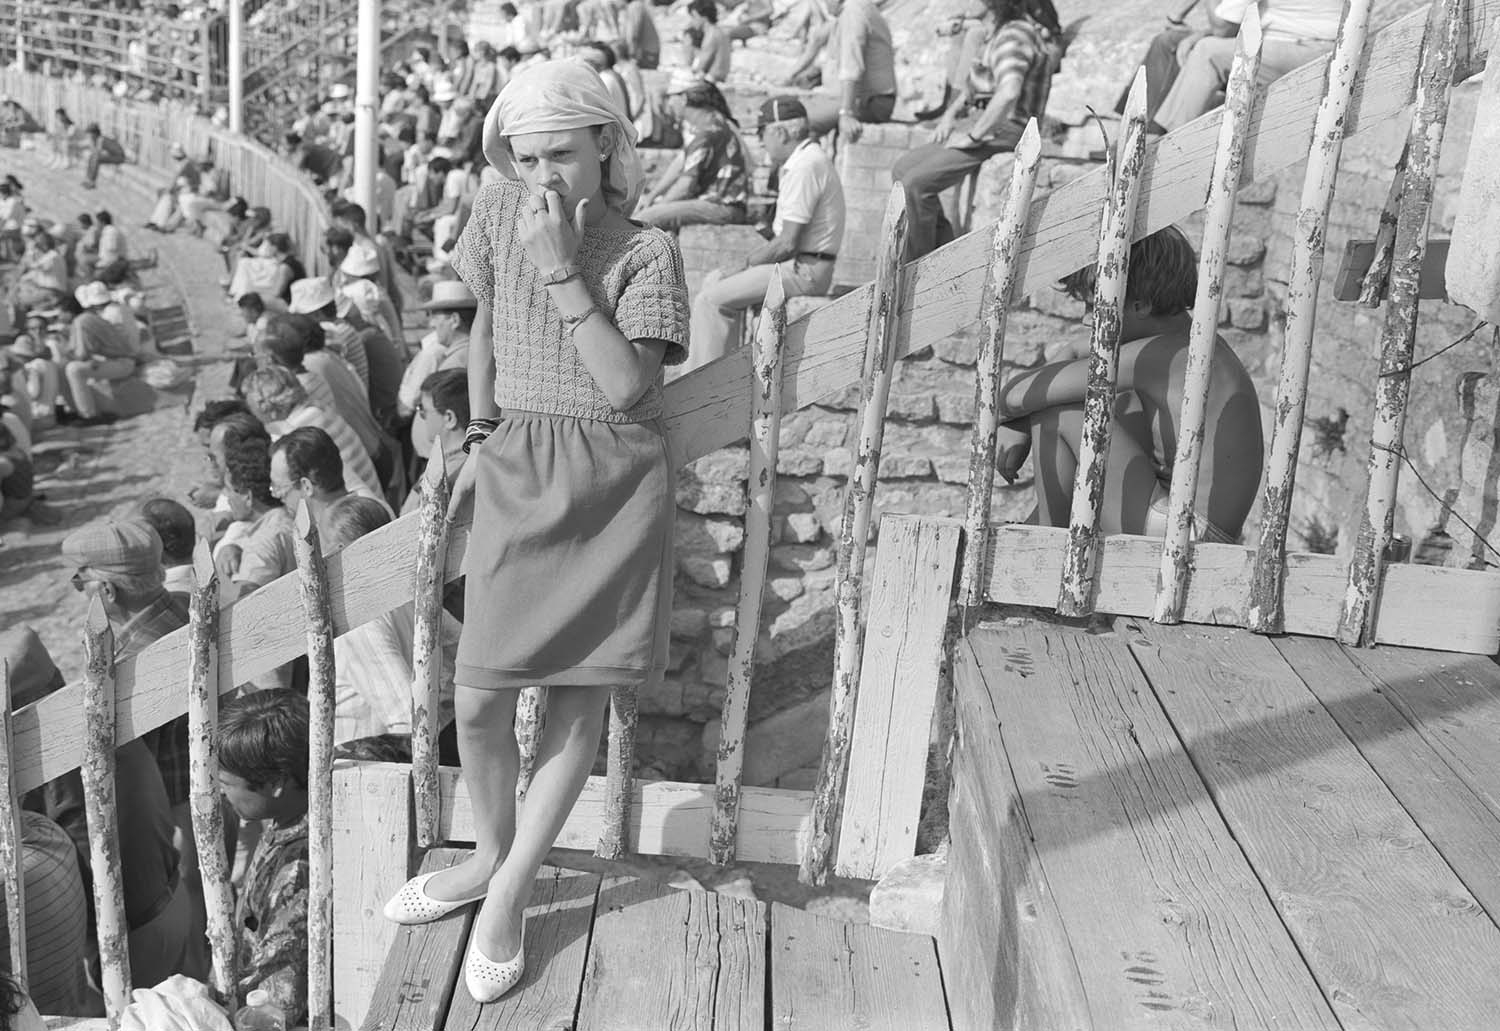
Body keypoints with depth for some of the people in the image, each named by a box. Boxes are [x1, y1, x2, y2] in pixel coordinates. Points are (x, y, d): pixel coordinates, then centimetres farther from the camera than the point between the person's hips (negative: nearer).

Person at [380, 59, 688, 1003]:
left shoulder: (647, 252, -9)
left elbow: (626, 384, -20)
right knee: (480, 697, 1)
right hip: (520, 475, 3)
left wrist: (562, 270, -22)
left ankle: (510, 891, 18)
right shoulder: (501, 211, 3)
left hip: (616, 485, -3)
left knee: (580, 700, 2)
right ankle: (491, 853, 27)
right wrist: (480, 438, 12)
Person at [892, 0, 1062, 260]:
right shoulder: (1005, 27, 14)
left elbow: (1008, 93, -33)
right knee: (904, 167, 12)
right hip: (991, 123, 11)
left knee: (916, 182, -21)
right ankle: (944, 246, 12)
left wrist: (972, 136, -24)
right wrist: (951, 113, 12)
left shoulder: (1015, 34, -19)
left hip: (1002, 129, -11)